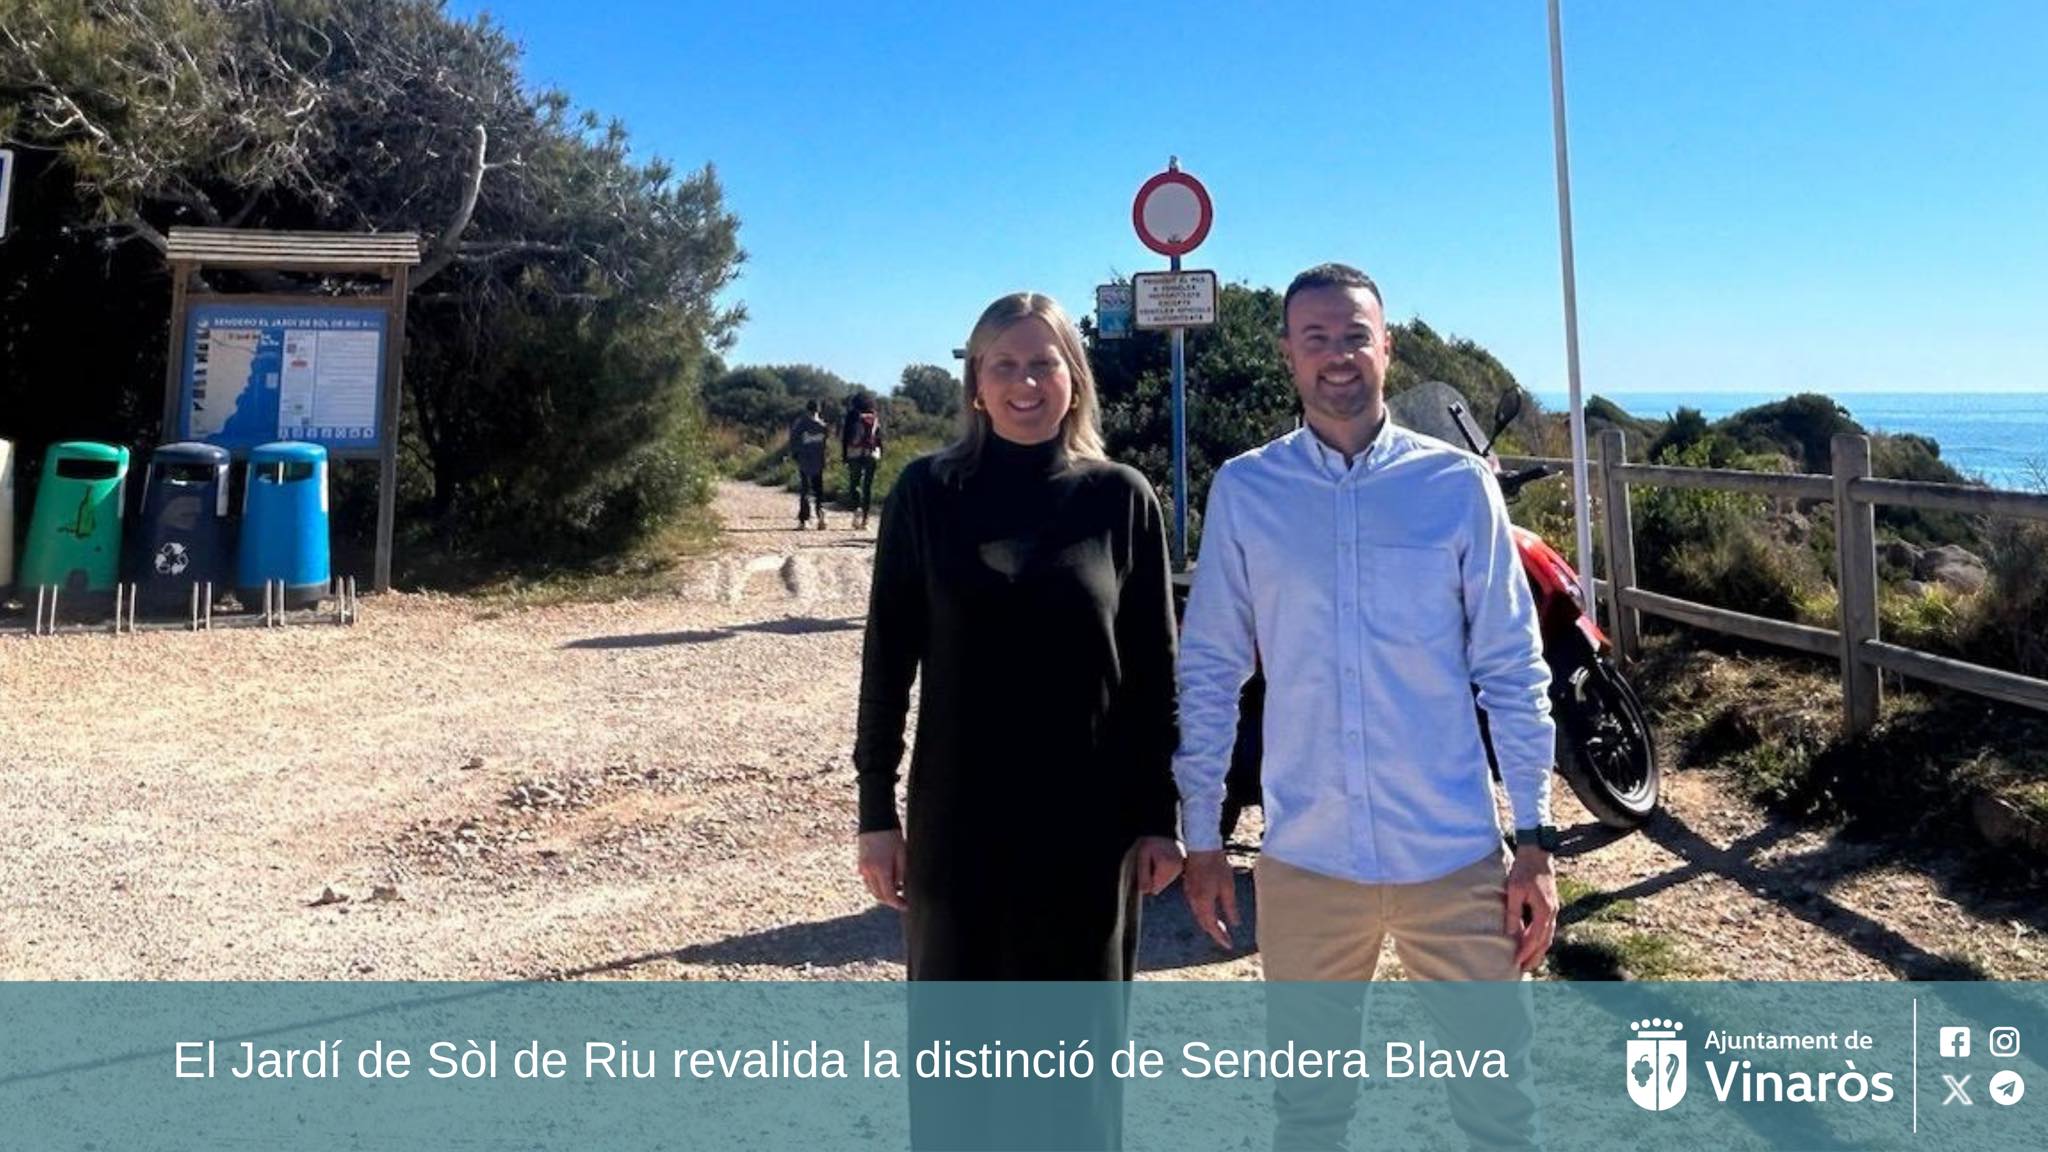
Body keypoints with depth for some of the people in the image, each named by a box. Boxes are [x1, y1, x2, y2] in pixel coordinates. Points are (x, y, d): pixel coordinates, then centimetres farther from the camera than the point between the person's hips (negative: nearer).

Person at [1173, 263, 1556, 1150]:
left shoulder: (1458, 484, -1)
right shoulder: (1243, 491, 0)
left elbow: (1514, 669, 1)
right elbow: (1209, 672, 3)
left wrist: (1535, 838, -2)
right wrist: (1200, 837, 3)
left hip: (1456, 853, 0)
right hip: (1305, 858, 1)